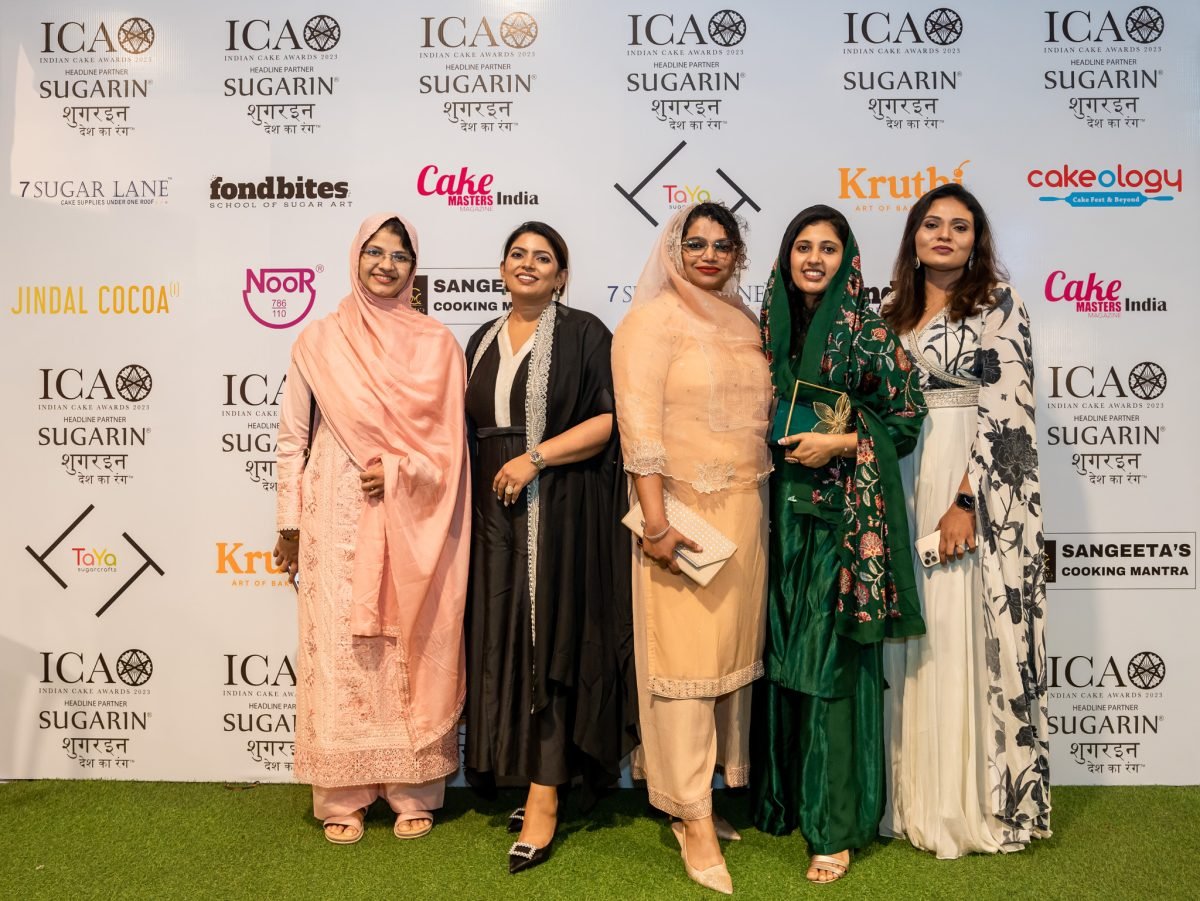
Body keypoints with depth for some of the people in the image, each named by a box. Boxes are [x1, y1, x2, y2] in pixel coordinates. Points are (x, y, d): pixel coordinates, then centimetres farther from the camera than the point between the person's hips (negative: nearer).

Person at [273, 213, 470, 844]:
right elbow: (292, 438, 7)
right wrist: (289, 524, 5)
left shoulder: (436, 343, 6)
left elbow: (449, 439, 4)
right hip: (338, 522, 0)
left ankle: (413, 791, 18)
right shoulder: (319, 341, 5)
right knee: (339, 651, 2)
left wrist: (397, 471, -11)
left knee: (412, 651, 5)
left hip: (412, 525, 1)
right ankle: (342, 797, 16)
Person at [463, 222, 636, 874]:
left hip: (562, 513, -5)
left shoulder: (583, 333, -2)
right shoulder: (483, 342, 15)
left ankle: (544, 802, 2)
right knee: (507, 642, 7)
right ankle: (535, 776, 20)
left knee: (551, 640, -5)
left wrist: (533, 458, -17)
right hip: (497, 511, 6)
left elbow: (607, 421, -10)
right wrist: (471, 497, 10)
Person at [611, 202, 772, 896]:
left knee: (731, 652, 11)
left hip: (746, 512, 7)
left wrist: (763, 512, 12)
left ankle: (698, 794, 26)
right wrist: (656, 521, -21)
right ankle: (695, 821, 9)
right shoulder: (652, 320, -5)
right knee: (684, 657, -2)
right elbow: (639, 423, -14)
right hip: (683, 513, -7)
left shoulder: (747, 325, 15)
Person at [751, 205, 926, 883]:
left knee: (832, 661, -2)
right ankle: (780, 799, 27)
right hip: (778, 513, 4)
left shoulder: (869, 334, -2)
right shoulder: (769, 329, 10)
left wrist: (840, 443, -12)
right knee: (779, 654, 10)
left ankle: (835, 824, 11)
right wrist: (771, 445, 2)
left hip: (843, 517, -4)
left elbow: (906, 418, -2)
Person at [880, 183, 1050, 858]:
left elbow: (1006, 410, -12)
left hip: (979, 489, -5)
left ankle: (981, 802, 13)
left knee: (974, 636, -2)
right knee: (917, 638, 9)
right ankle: (918, 796, 21)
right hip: (906, 484, 5)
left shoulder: (999, 304, -2)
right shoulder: (897, 313, 15)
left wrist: (965, 500, -19)